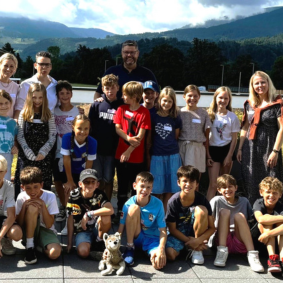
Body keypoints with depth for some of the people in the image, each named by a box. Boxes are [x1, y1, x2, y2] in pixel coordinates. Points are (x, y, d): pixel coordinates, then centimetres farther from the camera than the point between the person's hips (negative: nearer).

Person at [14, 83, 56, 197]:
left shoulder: (49, 115, 5)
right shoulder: (24, 114, 4)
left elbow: (52, 137, 1)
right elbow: (20, 136, -1)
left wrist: (43, 152, -11)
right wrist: (29, 153, -11)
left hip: (44, 157, 0)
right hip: (26, 157, 0)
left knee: (44, 185, 0)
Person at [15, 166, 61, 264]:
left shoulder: (50, 196, -13)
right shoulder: (21, 198, -10)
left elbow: (49, 225, -14)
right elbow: (19, 224, -8)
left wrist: (43, 205, -24)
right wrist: (24, 206, -22)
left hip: (45, 231, -1)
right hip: (28, 232, 1)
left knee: (55, 253, -34)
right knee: (32, 208, -31)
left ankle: (39, 245, 1)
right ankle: (30, 247, -21)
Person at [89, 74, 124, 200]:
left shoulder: (121, 106, -1)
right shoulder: (96, 105, 3)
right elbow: (90, 126, 5)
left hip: (112, 150, -1)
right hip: (96, 149, 1)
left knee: (108, 180, 9)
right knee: (98, 180, 8)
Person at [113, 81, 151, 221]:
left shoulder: (144, 112, -8)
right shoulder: (121, 109, 4)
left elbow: (140, 136, -12)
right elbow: (117, 128, -1)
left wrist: (129, 151, -18)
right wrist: (128, 139, -18)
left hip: (136, 156, -3)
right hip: (120, 154, 4)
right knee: (122, 185, 13)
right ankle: (120, 212, 24)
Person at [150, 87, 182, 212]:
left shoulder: (176, 119, 5)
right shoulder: (153, 117, 0)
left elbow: (176, 137, 12)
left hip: (173, 156, 2)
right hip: (157, 156, -1)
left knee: (170, 189, 5)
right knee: (157, 189, 3)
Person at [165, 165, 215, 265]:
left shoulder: (202, 199, -15)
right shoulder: (173, 201, -17)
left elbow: (212, 228, -13)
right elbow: (172, 229, -10)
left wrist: (197, 241, -29)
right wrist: (189, 242, -19)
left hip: (196, 232, 2)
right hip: (179, 234, -1)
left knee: (201, 210, -29)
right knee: (170, 254, -32)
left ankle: (197, 251, -15)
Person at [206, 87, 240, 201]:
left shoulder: (232, 117, 0)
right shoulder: (210, 115, -2)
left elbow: (234, 139, 3)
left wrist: (229, 156, -2)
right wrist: (207, 156, -4)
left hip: (227, 150, 1)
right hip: (213, 150, -1)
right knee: (213, 184, -9)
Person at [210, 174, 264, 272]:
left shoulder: (244, 201, 11)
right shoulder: (217, 201, 4)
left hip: (240, 244, 1)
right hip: (222, 240, -1)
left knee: (239, 216, -23)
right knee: (224, 212, -20)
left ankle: (252, 254, -34)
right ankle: (222, 251, -30)